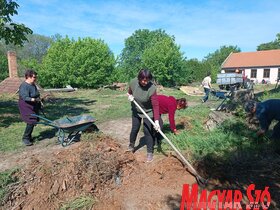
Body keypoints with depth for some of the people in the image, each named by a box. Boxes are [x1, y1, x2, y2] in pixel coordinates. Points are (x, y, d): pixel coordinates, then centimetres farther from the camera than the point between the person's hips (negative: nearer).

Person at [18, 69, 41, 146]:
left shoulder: (33, 84, 8)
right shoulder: (24, 86, -20)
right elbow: (25, 98, -30)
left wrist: (39, 101, 17)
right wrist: (34, 99, -44)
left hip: (34, 107, 9)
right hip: (27, 107, -8)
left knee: (33, 122, 10)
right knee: (31, 122, -13)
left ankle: (29, 136, 25)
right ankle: (25, 138, 1)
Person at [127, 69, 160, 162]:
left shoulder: (152, 88, -31)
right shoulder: (133, 82, -19)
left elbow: (155, 105, -29)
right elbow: (130, 92, 5)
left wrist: (156, 121, -34)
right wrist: (130, 95, -19)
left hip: (148, 112, -3)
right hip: (136, 111, 4)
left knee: (148, 131, -1)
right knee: (134, 129, 14)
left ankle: (150, 152, 16)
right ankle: (131, 145, 40)